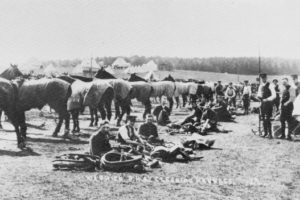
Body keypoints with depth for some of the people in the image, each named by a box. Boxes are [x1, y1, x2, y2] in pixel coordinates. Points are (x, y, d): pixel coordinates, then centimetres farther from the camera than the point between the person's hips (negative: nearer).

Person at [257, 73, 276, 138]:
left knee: (267, 119, -10)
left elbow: (274, 95, -15)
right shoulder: (261, 86, 12)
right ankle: (265, 132, 19)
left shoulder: (270, 85, -9)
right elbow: (259, 93, 22)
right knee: (263, 118, 9)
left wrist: (267, 99, -21)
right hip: (262, 103, 7)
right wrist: (259, 96, -1)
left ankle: (270, 133, -4)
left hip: (268, 103, -7)